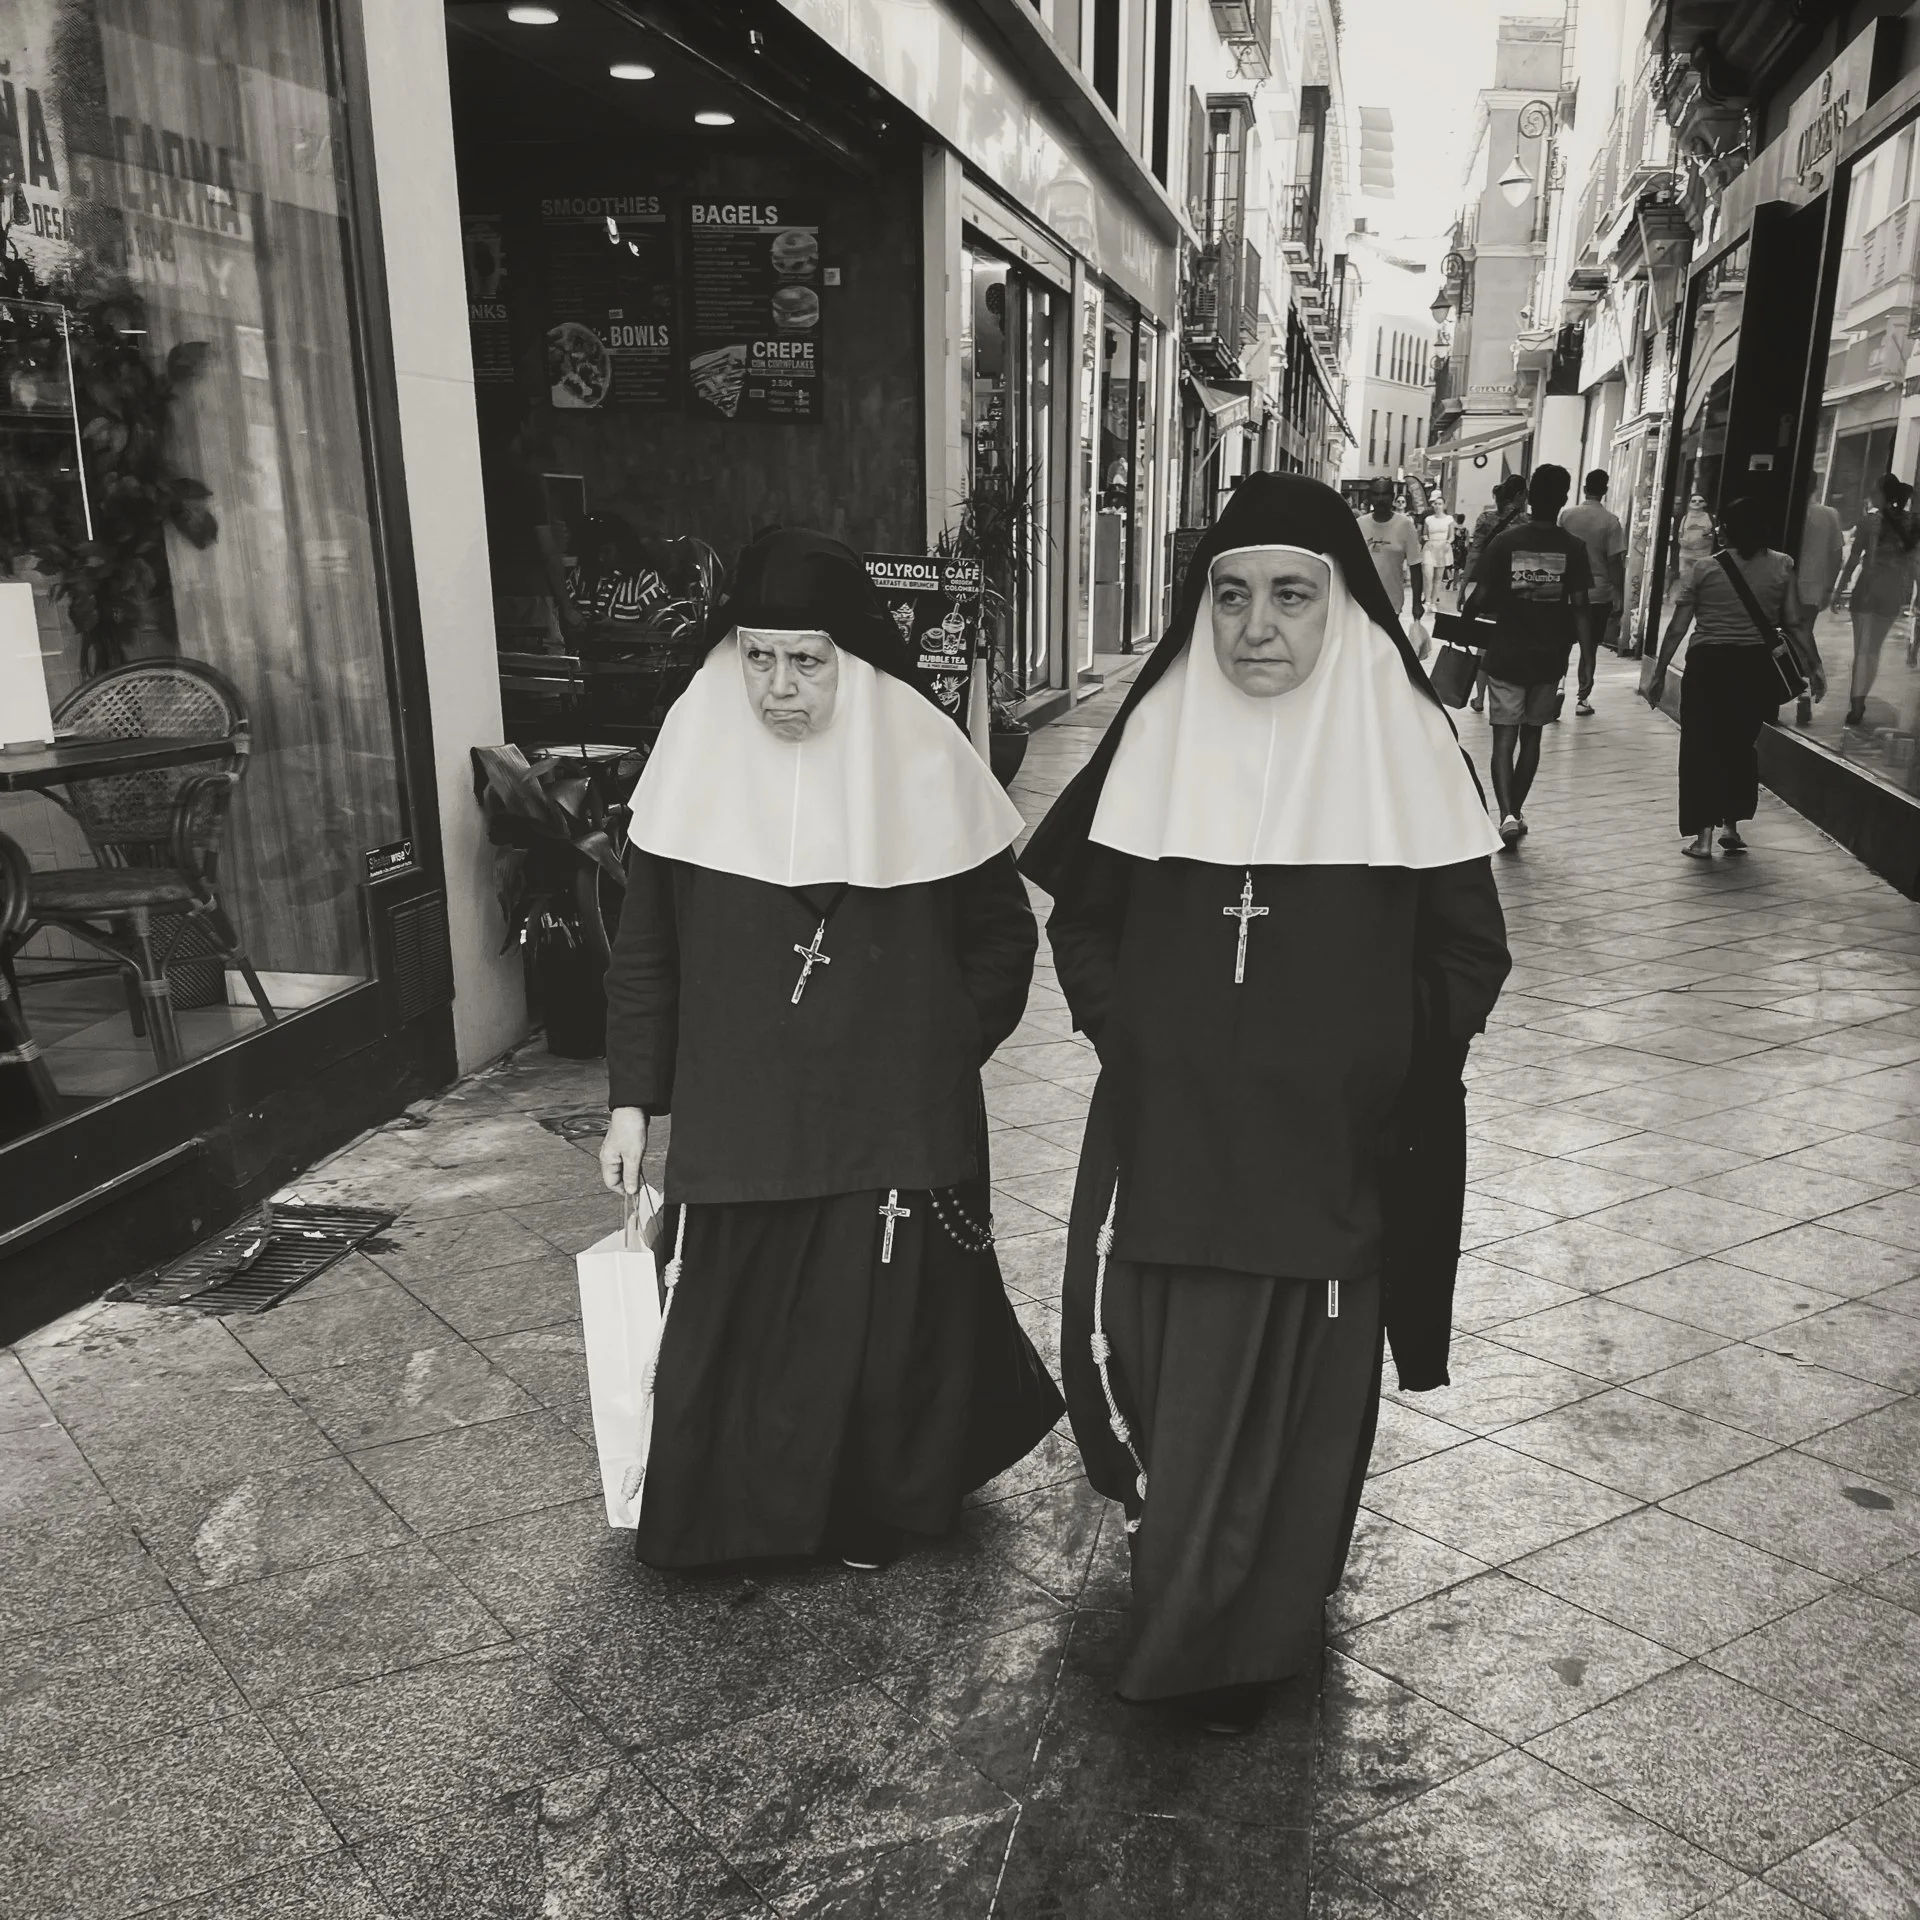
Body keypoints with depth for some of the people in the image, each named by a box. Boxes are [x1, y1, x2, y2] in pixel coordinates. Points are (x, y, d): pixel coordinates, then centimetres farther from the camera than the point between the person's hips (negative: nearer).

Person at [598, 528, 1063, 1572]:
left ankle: (875, 1512, 35)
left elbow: (1003, 934, 4)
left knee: (884, 1329, 8)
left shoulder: (923, 765, -7)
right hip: (732, 1125, 1)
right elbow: (644, 953, 4)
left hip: (893, 1130, -1)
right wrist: (631, 1099, 3)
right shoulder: (696, 762, -3)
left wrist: (935, 1051, -1)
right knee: (725, 1335, 8)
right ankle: (722, 1518, 34)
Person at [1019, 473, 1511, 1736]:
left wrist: (1364, 1065, -8)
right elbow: (1082, 912, 8)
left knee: (1289, 1390, 9)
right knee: (1145, 1367, 12)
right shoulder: (1160, 733, -1)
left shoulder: (1403, 746, -7)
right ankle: (1173, 1534, 45)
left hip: (1327, 1149, -2)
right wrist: (1126, 1031, -3)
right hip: (1162, 1132, 2)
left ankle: (1245, 1639, 31)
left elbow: (1468, 955, 0)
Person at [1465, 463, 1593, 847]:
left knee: (1504, 737, 0)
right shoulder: (1574, 547, -4)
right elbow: (1579, 605, -5)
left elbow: (1480, 598, -7)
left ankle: (1507, 815, -18)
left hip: (1507, 654, -2)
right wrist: (1587, 654, 2)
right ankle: (1516, 812, 23)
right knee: (1531, 735, 15)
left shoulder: (1505, 541, -7)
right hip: (1550, 656, 2)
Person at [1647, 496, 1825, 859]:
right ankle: (1731, 826, 23)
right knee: (1740, 746, 19)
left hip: (1709, 664, -2)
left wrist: (1659, 672, 5)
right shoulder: (1781, 567, 1)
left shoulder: (1703, 569, -3)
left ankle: (1703, 836, 2)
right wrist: (1814, 666, 9)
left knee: (1703, 749, 6)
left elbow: (1677, 628, -3)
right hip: (1756, 666, 2)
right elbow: (1796, 624, 0)